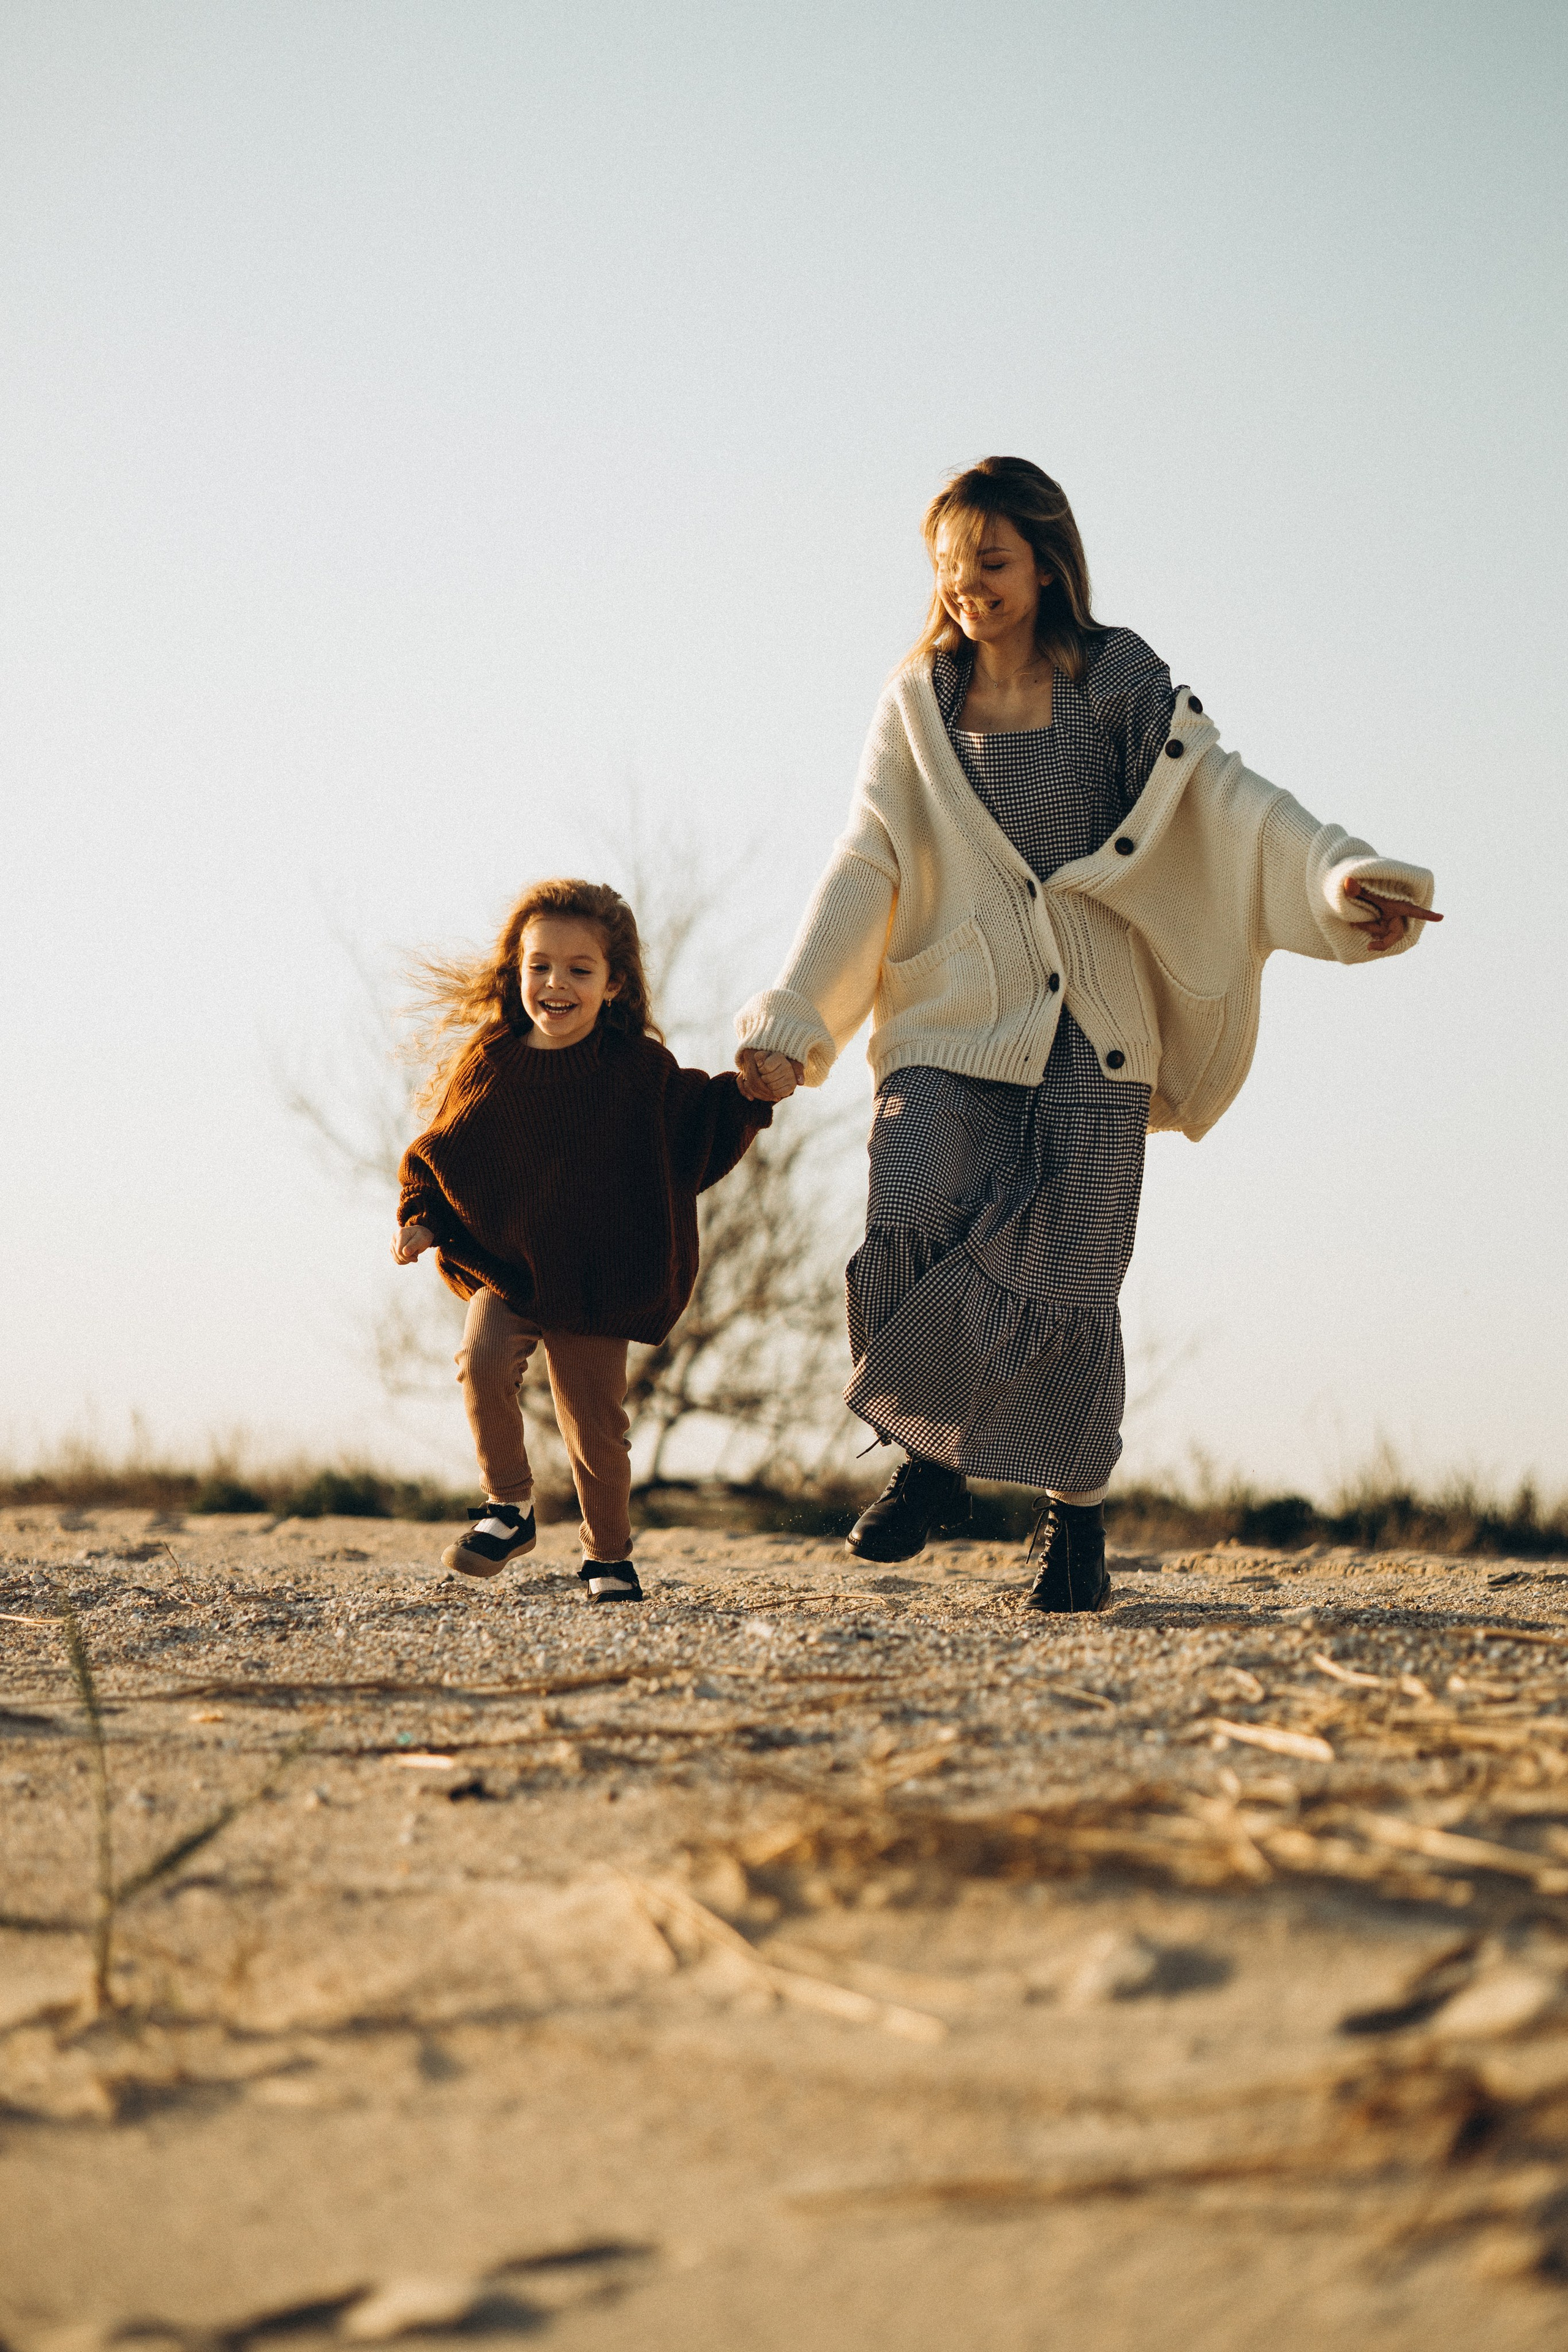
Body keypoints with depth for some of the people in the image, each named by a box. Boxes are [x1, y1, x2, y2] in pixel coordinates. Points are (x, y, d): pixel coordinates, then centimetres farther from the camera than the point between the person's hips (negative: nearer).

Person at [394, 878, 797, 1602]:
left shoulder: (638, 1069, -1)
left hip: (597, 1284, 0)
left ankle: (607, 1555, 26)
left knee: (595, 1423, 4)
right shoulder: (487, 1066, 0)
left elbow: (696, 1134, 5)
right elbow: (441, 1154, 8)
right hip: (503, 1271, 0)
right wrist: (422, 1219, -6)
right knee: (483, 1360, -26)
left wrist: (747, 1097, -11)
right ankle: (508, 1508, -7)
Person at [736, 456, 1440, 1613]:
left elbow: (1226, 798, -5)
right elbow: (866, 868, 6)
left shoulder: (1120, 688, 5)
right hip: (950, 1020, 1)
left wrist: (1343, 872, -23)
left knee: (1067, 1274, -6)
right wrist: (791, 1018, -4)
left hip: (1091, 1029, -1)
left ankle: (1076, 1510, 11)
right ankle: (934, 1454, 8)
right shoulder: (917, 709, 10)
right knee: (913, 1238, -16)